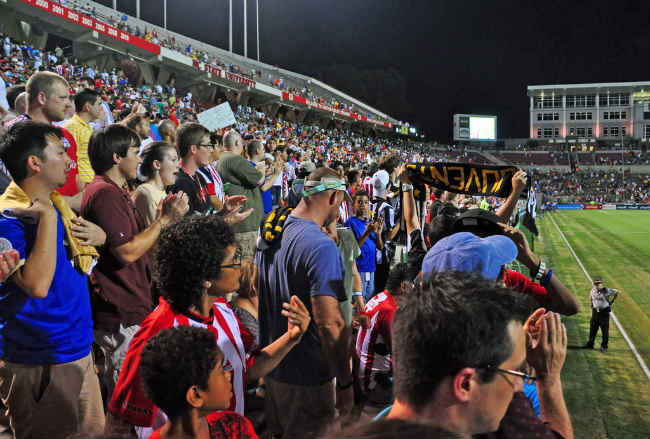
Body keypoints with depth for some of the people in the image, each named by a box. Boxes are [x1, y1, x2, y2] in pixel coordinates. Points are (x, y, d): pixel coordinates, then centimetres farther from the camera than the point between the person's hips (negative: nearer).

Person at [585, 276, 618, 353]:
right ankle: (590, 344, 19)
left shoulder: (606, 290, -11)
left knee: (605, 330, 0)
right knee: (592, 329, 8)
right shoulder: (592, 291, 2)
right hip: (595, 312, 4)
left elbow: (616, 292, 3)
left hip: (604, 312, -4)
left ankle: (604, 346, 10)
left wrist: (612, 302, 4)